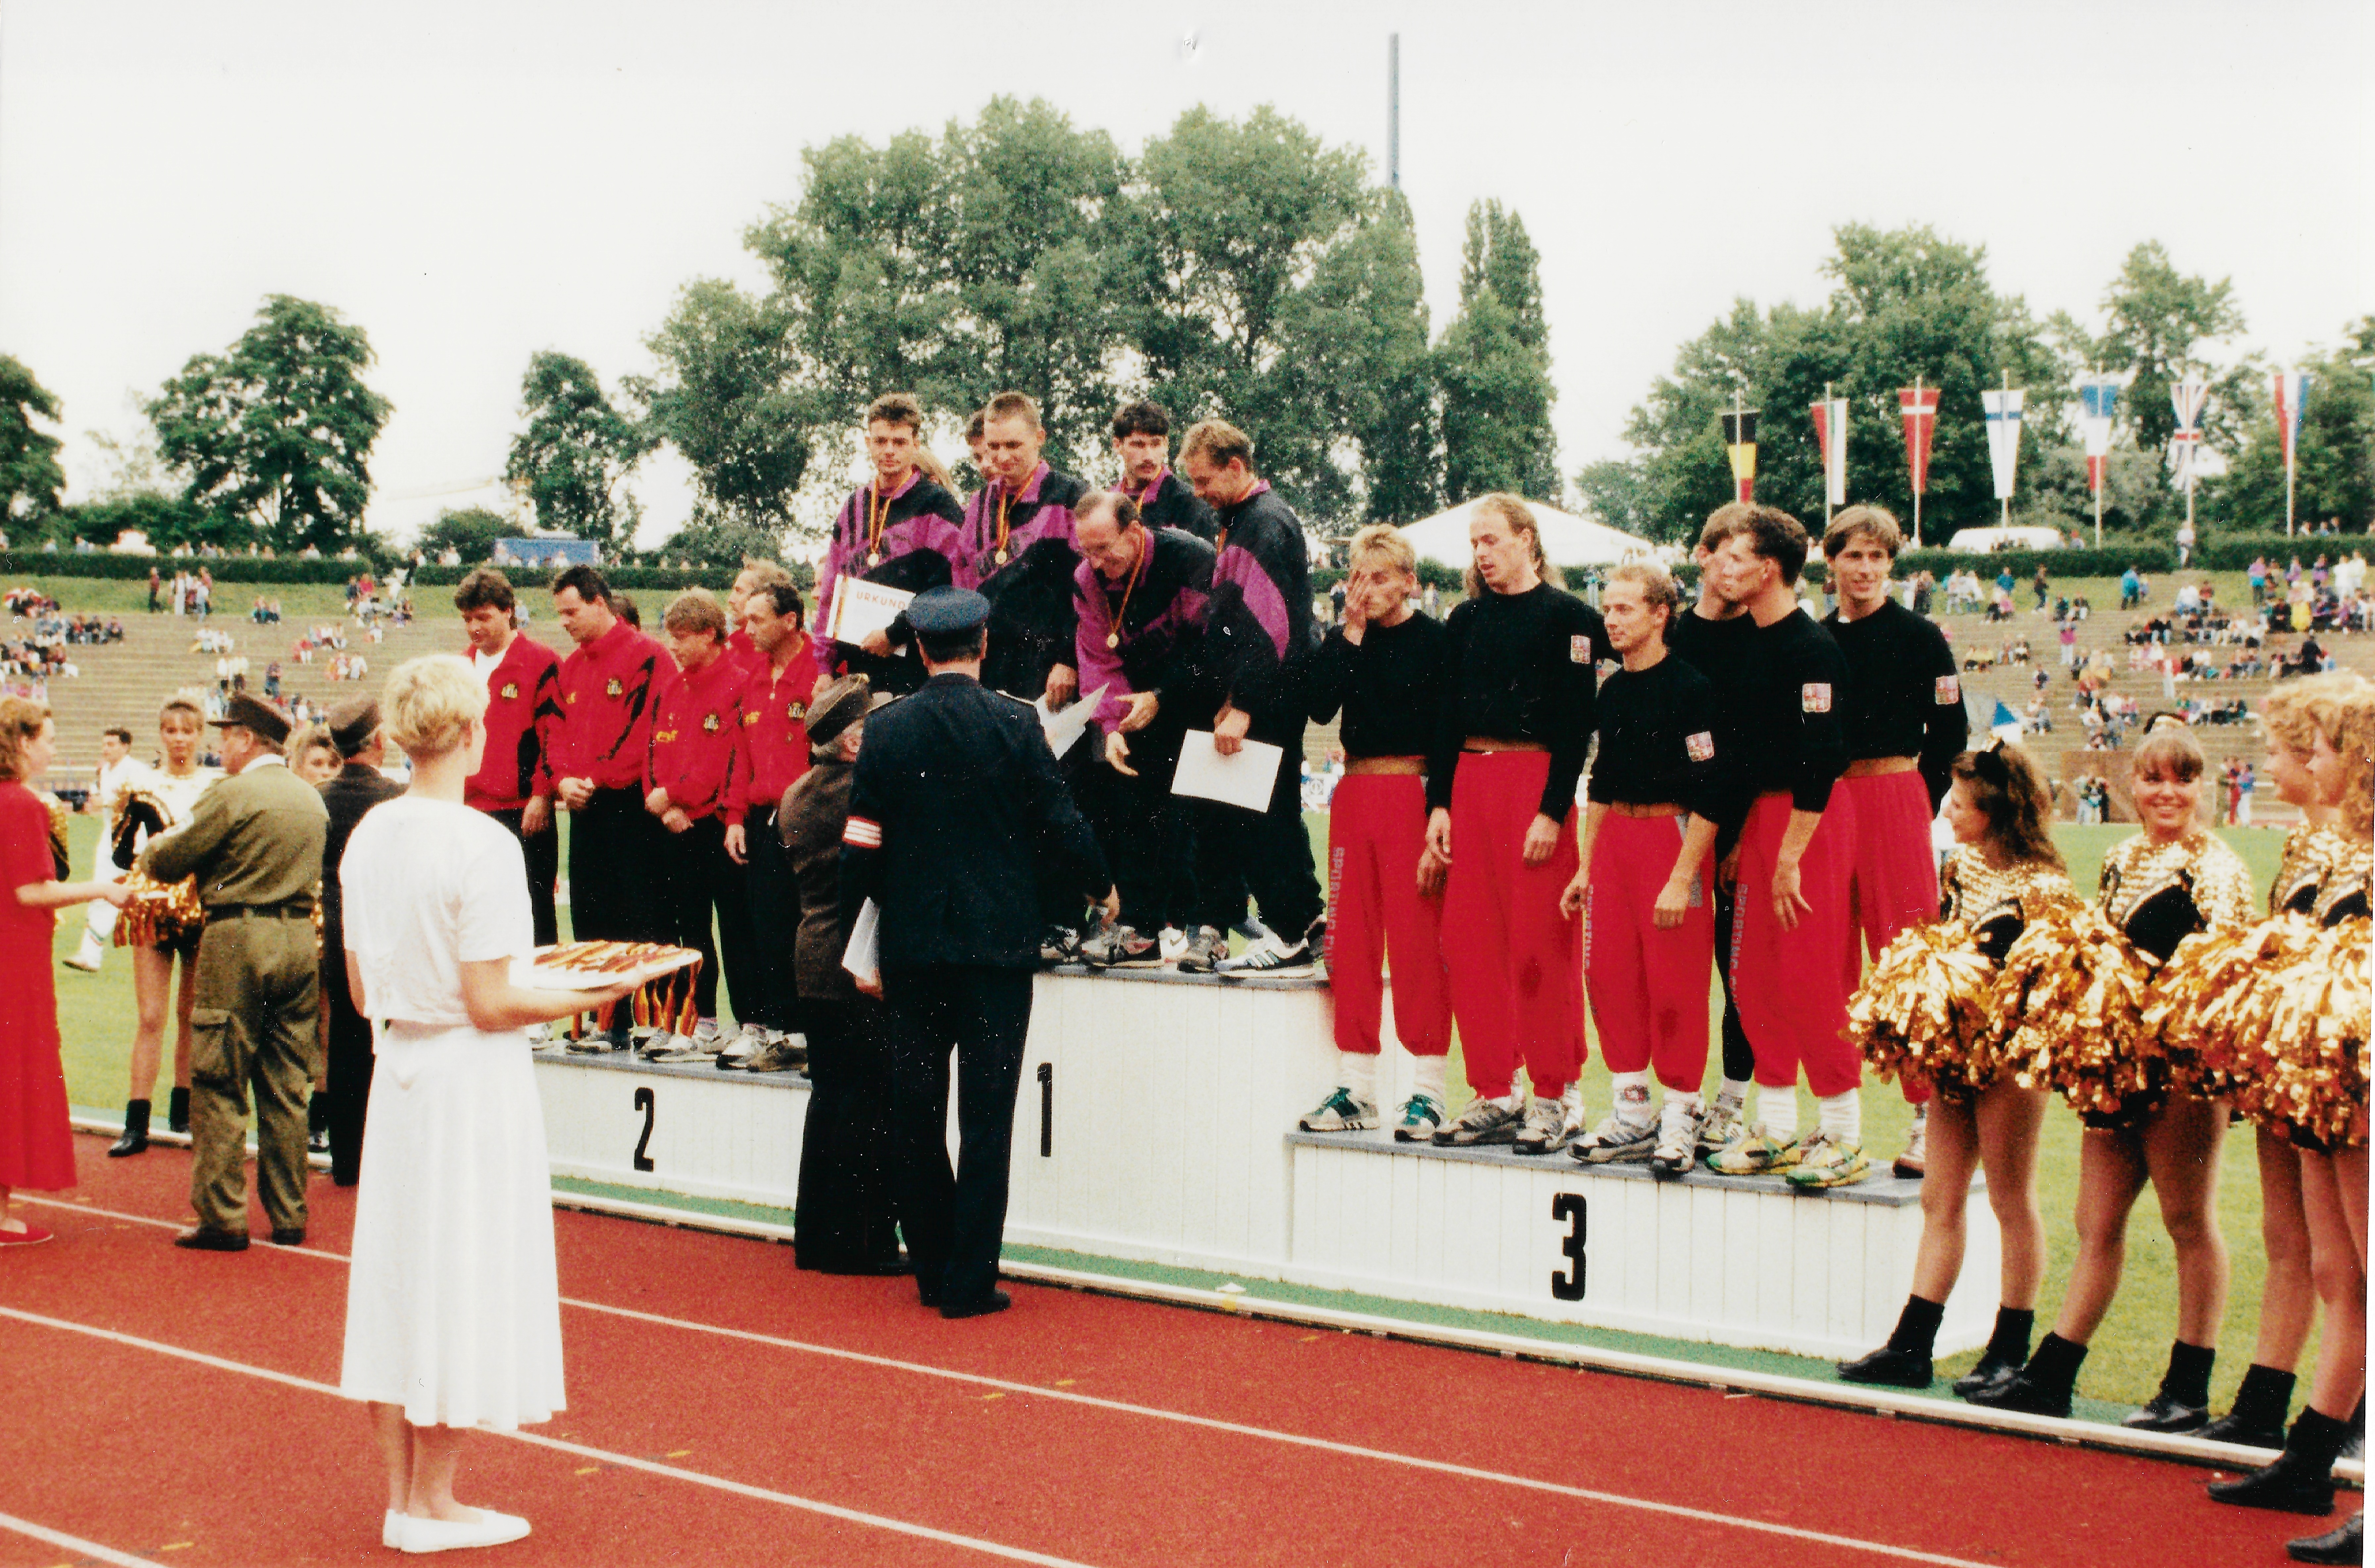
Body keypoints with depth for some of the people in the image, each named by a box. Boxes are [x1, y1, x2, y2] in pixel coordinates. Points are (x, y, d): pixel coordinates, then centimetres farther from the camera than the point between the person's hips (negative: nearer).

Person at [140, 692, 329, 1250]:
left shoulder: (233, 795, -11)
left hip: (239, 939, -7)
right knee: (287, 1089, 10)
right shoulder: (311, 797, 12)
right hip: (301, 941, 7)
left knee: (219, 1085, 0)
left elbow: (168, 861, -6)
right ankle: (288, 1216, 13)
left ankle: (222, 1218, 1)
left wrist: (152, 848, 17)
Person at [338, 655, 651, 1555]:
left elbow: (362, 991, 9)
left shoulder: (368, 836, 4)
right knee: (462, 1283, 4)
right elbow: (491, 1006, -18)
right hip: (473, 1079, -7)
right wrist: (594, 995, -7)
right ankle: (431, 1504, 13)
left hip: (399, 1070, 7)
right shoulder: (482, 845, -18)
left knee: (398, 1276, 13)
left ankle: (402, 1497, 22)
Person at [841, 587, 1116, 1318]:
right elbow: (1060, 825, -3)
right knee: (986, 1115, 2)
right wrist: (1102, 888, 16)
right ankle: (970, 1282, 2)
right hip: (997, 946, -2)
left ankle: (933, 1270, 20)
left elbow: (861, 849, 1)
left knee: (915, 1113, 12)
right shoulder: (1014, 723, -7)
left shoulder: (886, 730, 0)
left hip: (911, 949, 2)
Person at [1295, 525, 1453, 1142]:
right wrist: (1351, 635, -7)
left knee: (1418, 940, -5)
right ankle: (1356, 1089, 13)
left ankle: (1429, 1091, 0)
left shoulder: (1433, 640, -3)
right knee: (1350, 938, 6)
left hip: (1413, 793, -5)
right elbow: (1321, 706, -4)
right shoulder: (1340, 639, 11)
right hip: (1354, 793, 5)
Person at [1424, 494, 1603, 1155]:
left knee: (1541, 944, -5)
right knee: (1470, 940, 4)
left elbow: (1576, 722, -7)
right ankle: (1497, 1094, 13)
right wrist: (1439, 803, 4)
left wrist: (1552, 811, -14)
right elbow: (1448, 716, 13)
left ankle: (1558, 1096, 5)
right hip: (1469, 782, 6)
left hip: (1537, 782, -5)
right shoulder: (1465, 620, 14)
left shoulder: (1568, 617, -2)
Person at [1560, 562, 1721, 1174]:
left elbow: (1709, 794, -14)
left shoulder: (1690, 688, -11)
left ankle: (1680, 1117, 7)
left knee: (1675, 983, -4)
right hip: (1614, 838, 7)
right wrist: (1585, 867, 16)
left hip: (1674, 837, -7)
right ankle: (1632, 1113, 17)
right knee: (1609, 974, 6)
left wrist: (1683, 877, -17)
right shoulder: (1612, 691, 12)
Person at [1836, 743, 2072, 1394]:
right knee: (1939, 1198, 10)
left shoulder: (2042, 889, -14)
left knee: (2011, 1200, 5)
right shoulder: (1959, 866, 8)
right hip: (1951, 1050, 7)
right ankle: (1912, 1346, 15)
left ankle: (2011, 1351, 15)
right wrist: (1887, 1000, 2)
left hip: (2007, 1057, -7)